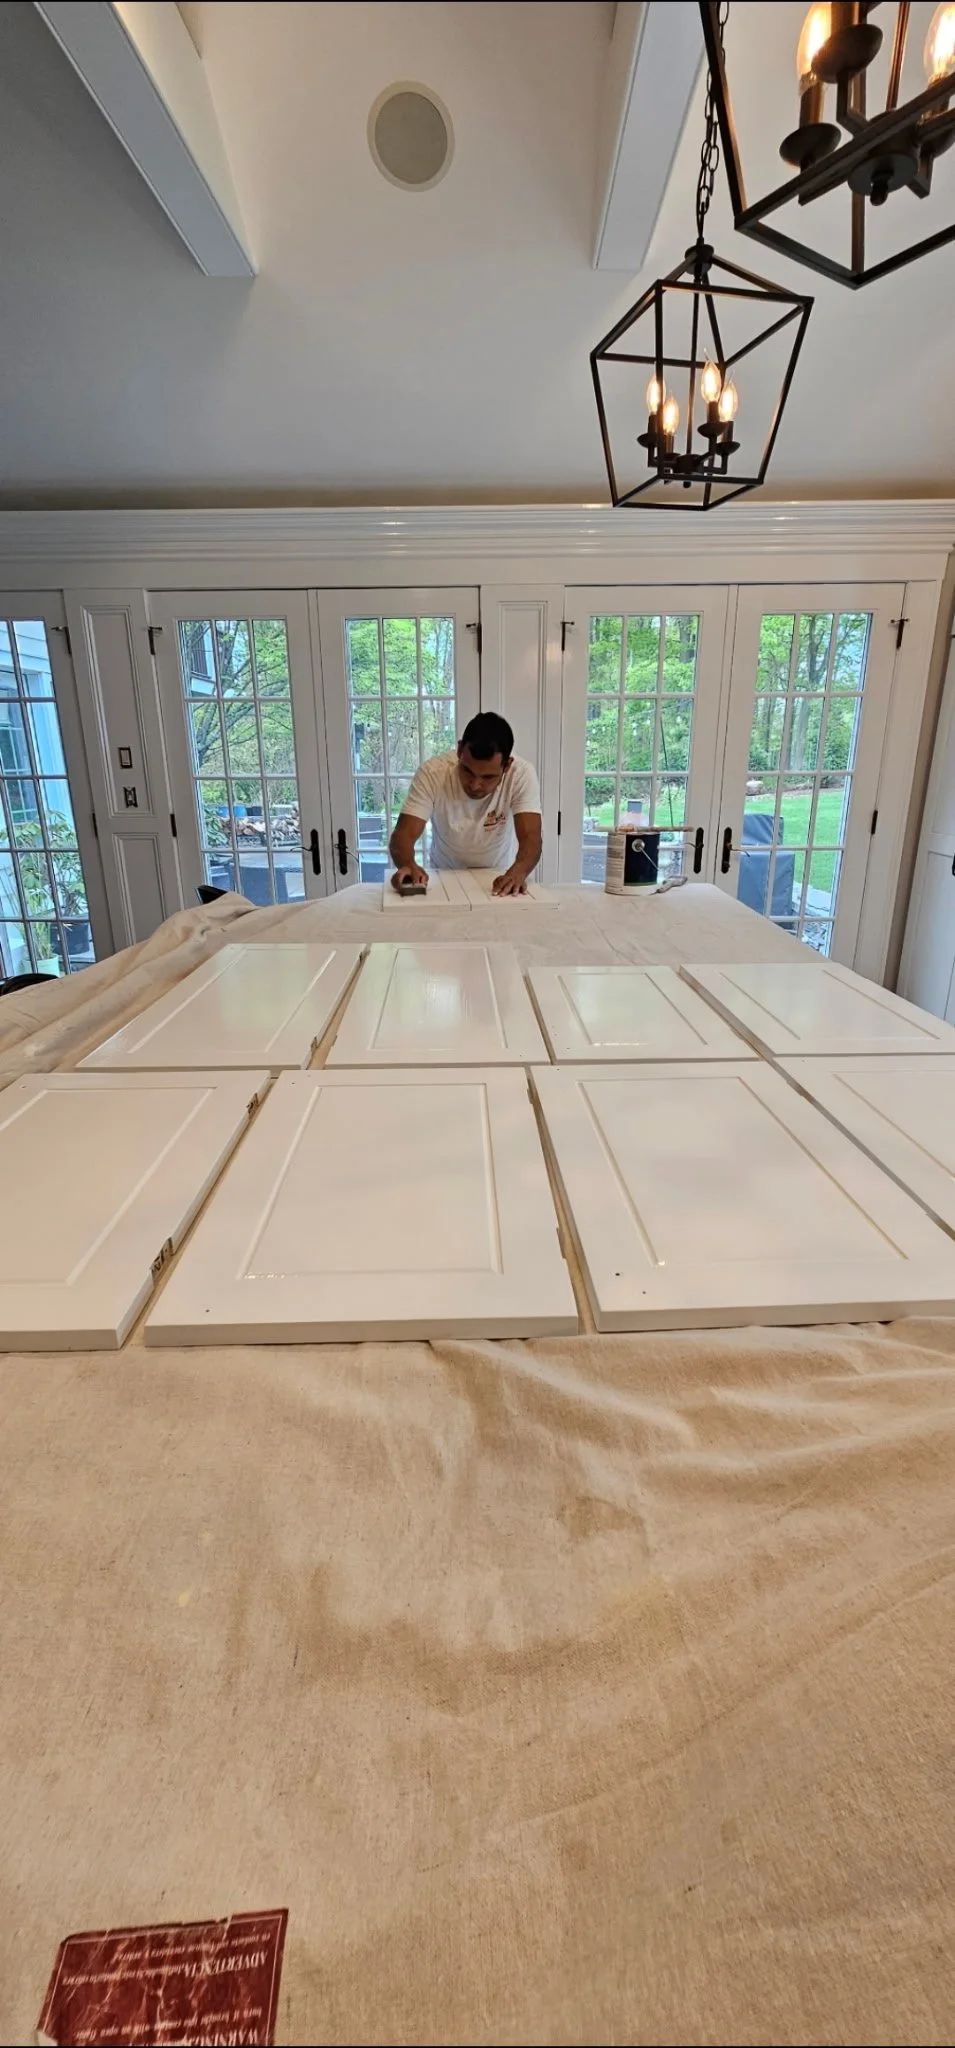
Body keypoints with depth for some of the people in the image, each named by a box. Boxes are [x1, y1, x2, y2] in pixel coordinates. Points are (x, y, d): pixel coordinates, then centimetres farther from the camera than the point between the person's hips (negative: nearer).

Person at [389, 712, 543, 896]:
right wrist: (407, 865, -48)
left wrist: (518, 872, -50)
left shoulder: (521, 774, -21)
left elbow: (531, 837, -29)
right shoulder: (432, 772, -21)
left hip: (499, 881, 0)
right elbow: (405, 833, -26)